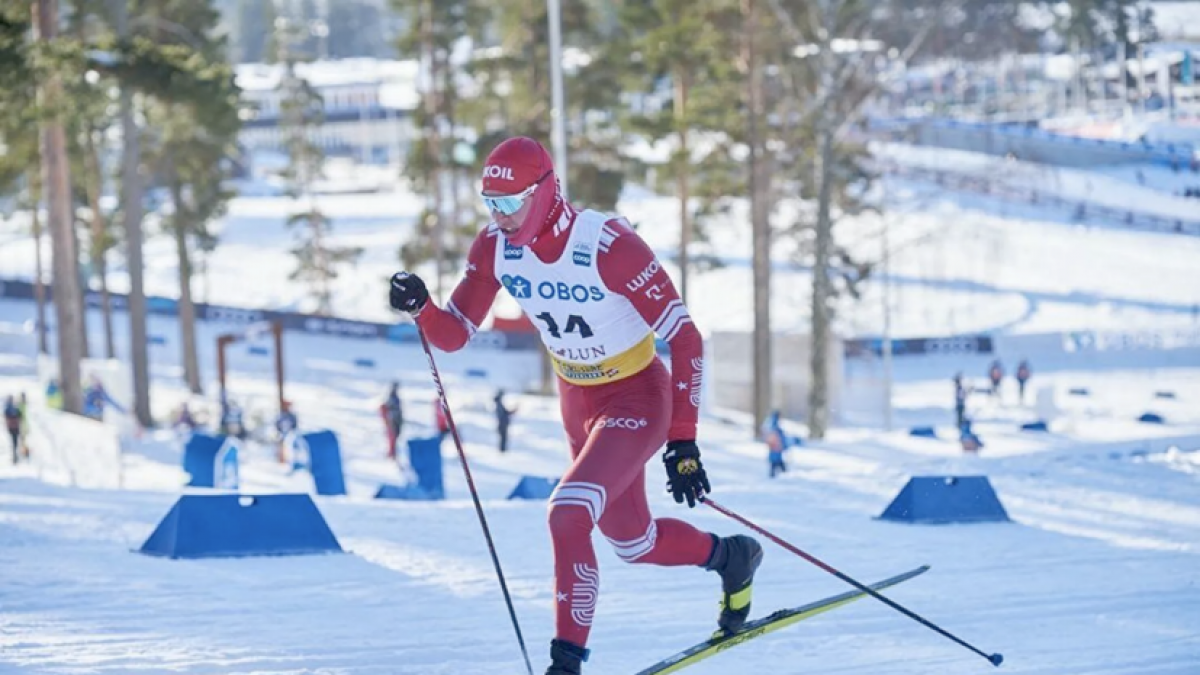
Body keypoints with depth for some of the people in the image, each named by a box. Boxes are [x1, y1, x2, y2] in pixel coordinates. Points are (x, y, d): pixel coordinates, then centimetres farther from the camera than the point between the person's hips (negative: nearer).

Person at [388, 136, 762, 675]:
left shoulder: (609, 245, -29)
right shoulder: (495, 247, -12)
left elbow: (685, 338, -23)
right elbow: (452, 335, -6)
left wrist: (683, 441, -25)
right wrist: (419, 306, -30)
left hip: (638, 398, -7)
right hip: (577, 402, 7)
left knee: (567, 515, -26)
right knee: (631, 540, 20)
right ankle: (731, 557, 50)